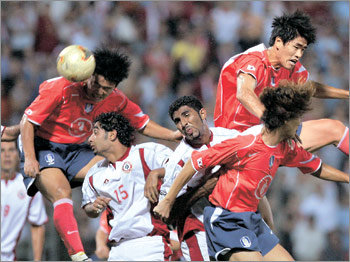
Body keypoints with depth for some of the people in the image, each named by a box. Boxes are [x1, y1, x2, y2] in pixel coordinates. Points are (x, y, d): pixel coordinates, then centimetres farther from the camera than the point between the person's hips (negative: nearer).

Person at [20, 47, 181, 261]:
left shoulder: (116, 100, -7)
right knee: (62, 193, -28)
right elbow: (28, 121, -20)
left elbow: (144, 125, 5)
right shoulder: (62, 88, -24)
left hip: (76, 151, 6)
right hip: (42, 147, -6)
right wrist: (30, 159, -28)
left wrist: (176, 135, -10)